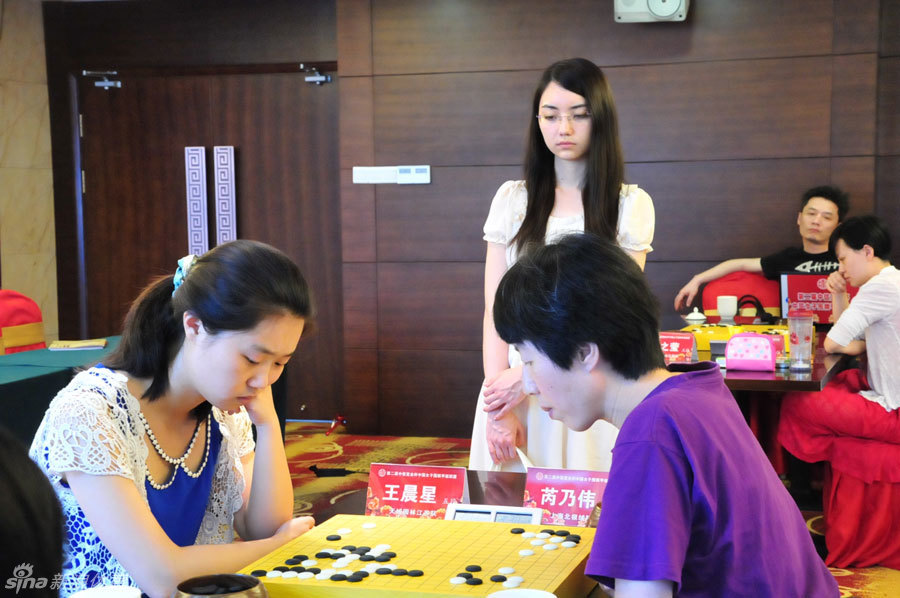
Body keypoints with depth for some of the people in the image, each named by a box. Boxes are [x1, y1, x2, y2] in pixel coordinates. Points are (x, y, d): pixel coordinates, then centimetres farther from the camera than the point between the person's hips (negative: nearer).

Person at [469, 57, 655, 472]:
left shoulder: (630, 205, 1)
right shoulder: (513, 199, 7)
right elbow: (495, 310, 1)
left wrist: (527, 376, -15)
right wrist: (498, 410, -10)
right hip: (511, 385, 2)